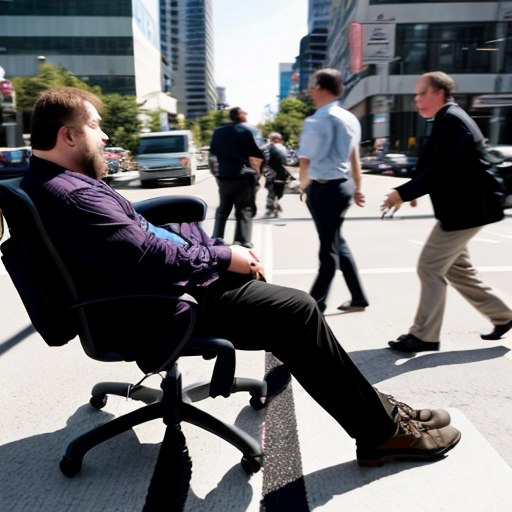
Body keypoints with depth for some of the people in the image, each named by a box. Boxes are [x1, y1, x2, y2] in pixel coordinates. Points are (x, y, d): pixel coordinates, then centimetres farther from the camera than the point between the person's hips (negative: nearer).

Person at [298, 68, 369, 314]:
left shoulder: (316, 121, -15)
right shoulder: (350, 119, 11)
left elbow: (305, 162, -13)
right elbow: (355, 157, 15)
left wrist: (303, 185, 5)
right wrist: (357, 188, 21)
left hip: (323, 188, -8)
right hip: (344, 184, 8)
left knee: (329, 247, -1)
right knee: (338, 243, 17)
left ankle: (316, 303, 13)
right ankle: (358, 298, 25)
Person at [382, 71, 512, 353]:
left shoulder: (450, 120, -16)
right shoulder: (449, 118, 16)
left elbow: (439, 171, -26)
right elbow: (437, 167, 14)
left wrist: (403, 193, -23)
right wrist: (408, 191, 3)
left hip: (462, 210, -11)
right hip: (461, 207, 11)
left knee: (430, 268, -6)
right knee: (455, 268, 18)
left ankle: (424, 335, 5)